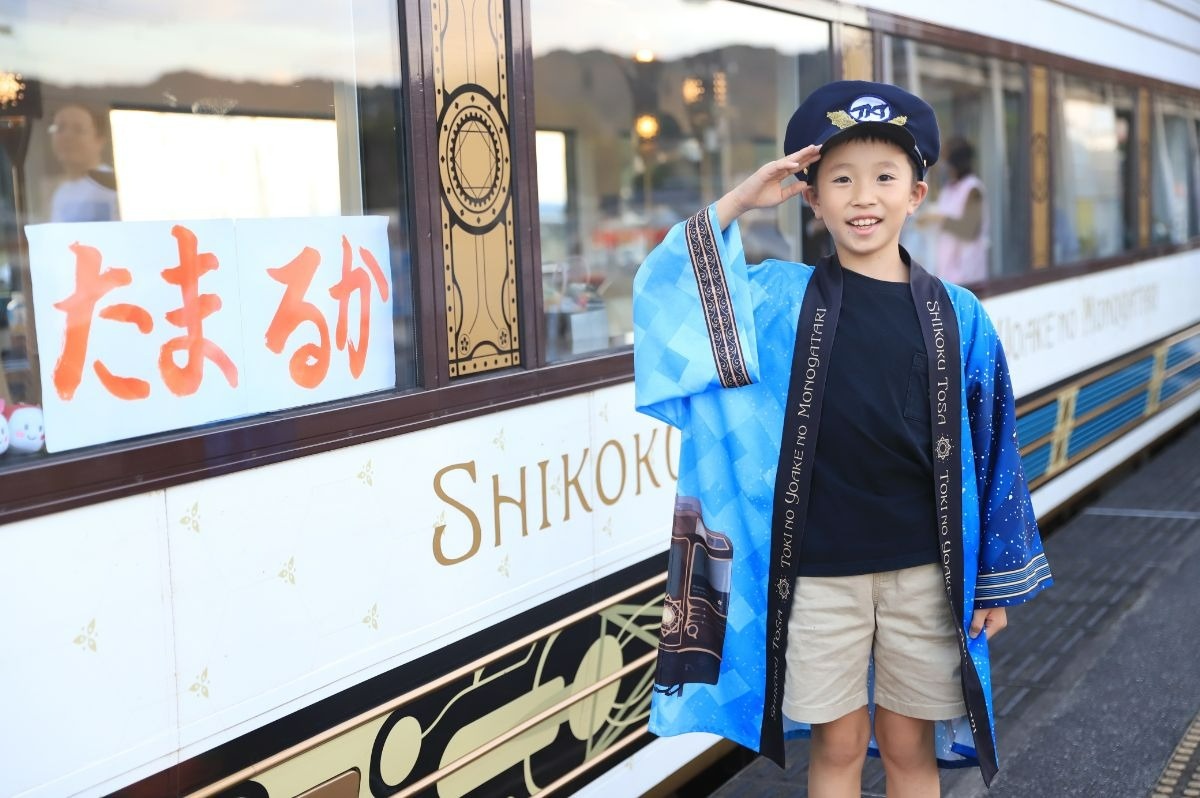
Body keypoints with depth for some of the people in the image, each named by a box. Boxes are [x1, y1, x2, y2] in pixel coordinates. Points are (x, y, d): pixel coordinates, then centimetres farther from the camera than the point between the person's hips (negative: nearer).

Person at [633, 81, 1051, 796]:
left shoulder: (957, 315, 0)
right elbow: (669, 294, -8)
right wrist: (736, 203, -12)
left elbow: (991, 449, 5)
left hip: (924, 570, 1)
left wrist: (997, 575, 8)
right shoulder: (781, 300, -1)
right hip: (818, 570, -1)